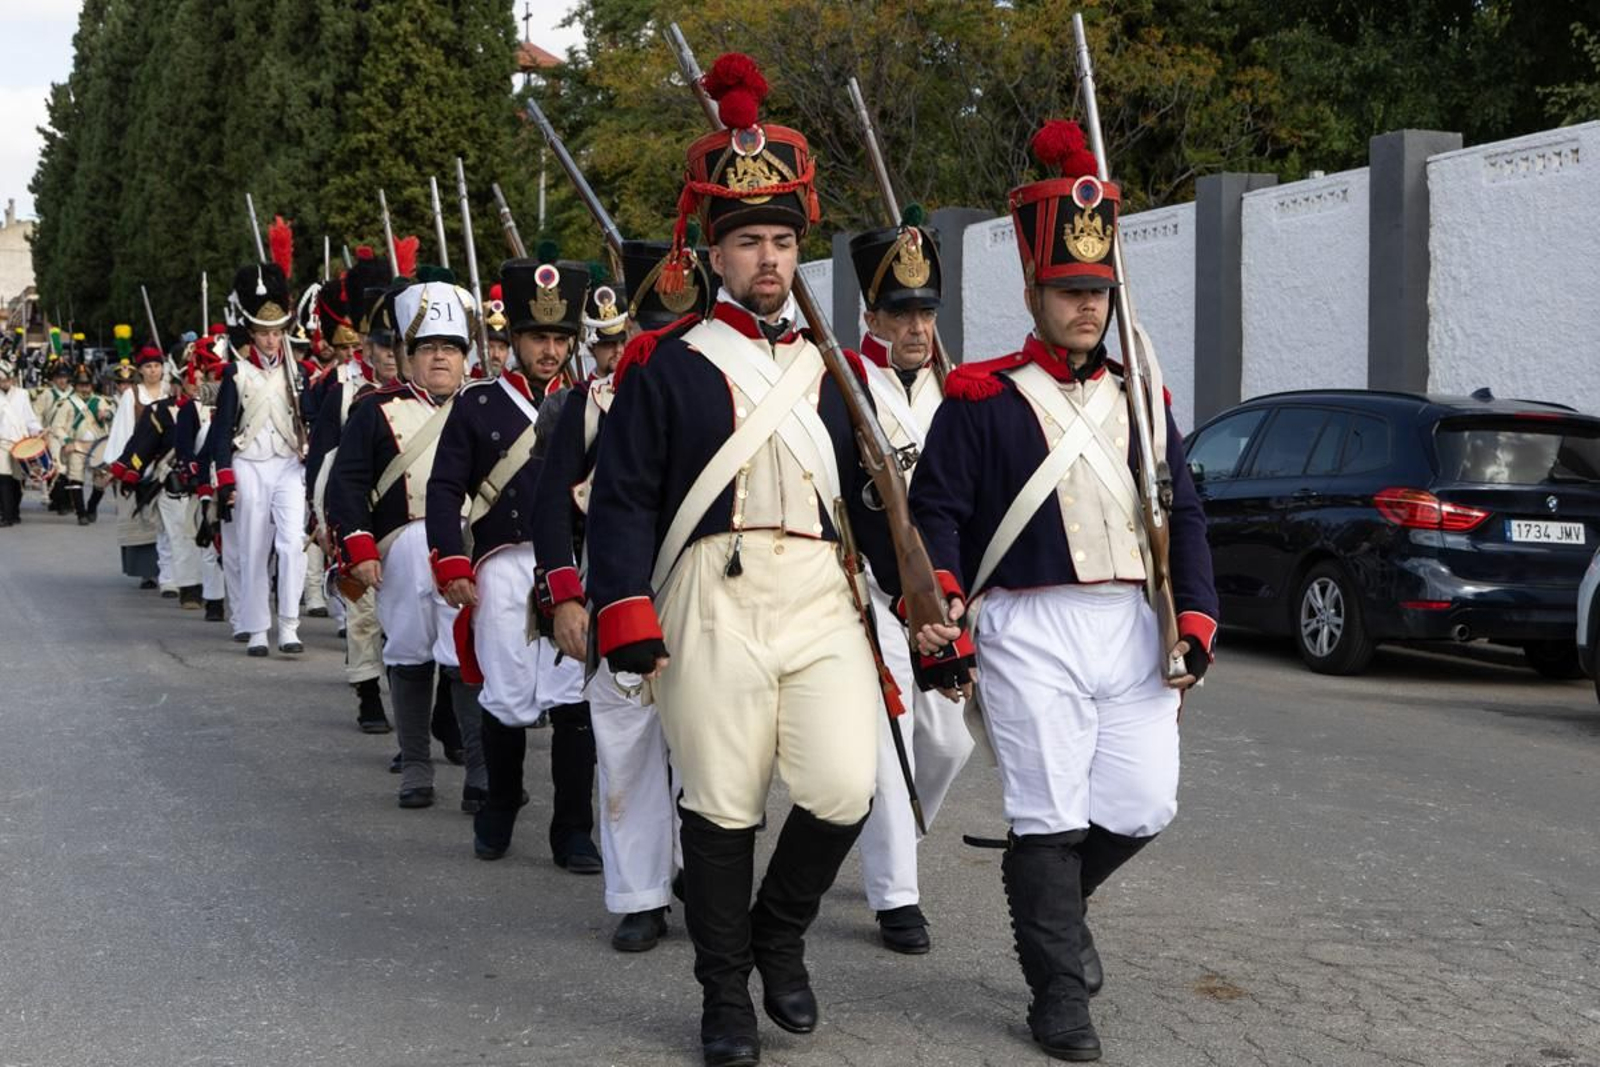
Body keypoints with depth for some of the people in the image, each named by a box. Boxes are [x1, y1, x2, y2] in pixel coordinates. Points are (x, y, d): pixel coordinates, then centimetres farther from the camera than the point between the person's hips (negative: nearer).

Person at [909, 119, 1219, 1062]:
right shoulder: (981, 400, -1)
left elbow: (1184, 515, 13)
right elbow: (937, 511, -4)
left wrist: (1195, 625, 4)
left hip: (1132, 627, 5)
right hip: (1031, 633, -5)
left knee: (1145, 806, 5)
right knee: (1049, 816, -2)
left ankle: (1053, 900, 34)